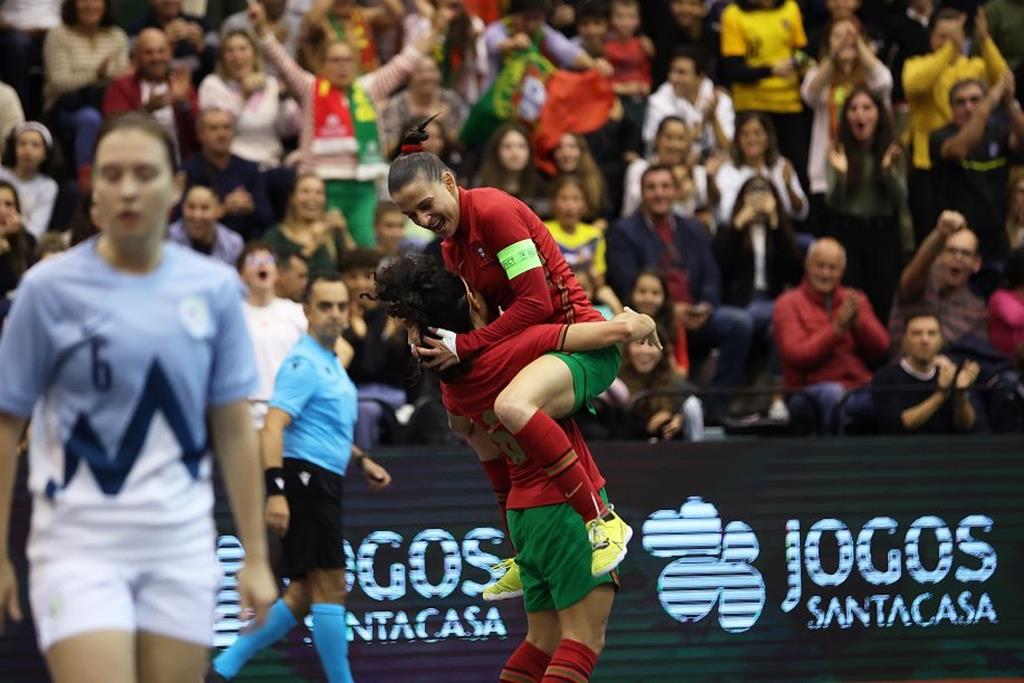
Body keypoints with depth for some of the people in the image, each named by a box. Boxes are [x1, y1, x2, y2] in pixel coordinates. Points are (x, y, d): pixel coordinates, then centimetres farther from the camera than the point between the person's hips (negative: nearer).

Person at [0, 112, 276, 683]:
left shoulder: (214, 288, 4)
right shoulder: (51, 288, -3)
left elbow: (235, 430, 7)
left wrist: (256, 556, 5)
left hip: (182, 545, 3)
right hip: (81, 543, -3)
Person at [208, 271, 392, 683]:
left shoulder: (330, 364, 18)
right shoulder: (304, 363, -12)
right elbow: (272, 427, -22)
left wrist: (362, 461, 27)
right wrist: (275, 490, -31)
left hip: (322, 483, 10)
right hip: (306, 479, -10)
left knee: (302, 596, 9)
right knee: (330, 588, -8)